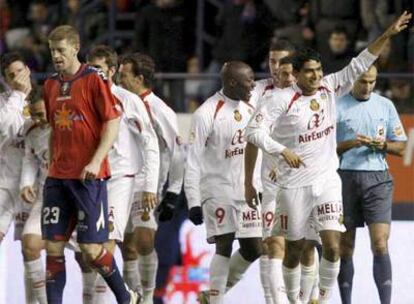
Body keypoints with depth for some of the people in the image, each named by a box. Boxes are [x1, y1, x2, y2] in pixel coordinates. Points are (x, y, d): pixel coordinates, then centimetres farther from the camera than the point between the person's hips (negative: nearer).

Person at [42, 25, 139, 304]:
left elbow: (113, 123, -9)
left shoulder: (95, 80, -7)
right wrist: (52, 164, 17)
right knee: (53, 247, 1)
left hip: (89, 176, -6)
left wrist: (96, 161, -18)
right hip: (58, 176, 6)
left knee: (91, 248, -5)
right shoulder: (51, 85, 12)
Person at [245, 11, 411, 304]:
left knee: (332, 247, -10)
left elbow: (359, 65, 2)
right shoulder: (283, 100, -11)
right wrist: (283, 151, -25)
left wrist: (388, 35, -5)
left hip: (327, 181, 3)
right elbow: (254, 129, -15)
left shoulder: (329, 88, 1)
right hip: (295, 186, -3)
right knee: (294, 250, 8)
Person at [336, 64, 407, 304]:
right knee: (345, 246, 4)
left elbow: (401, 147, 13)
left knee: (380, 245, -10)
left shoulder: (385, 106, 10)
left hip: (377, 179, 1)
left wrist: (383, 145, -7)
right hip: (345, 178, -1)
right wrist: (349, 144, -14)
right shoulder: (337, 106, 2)